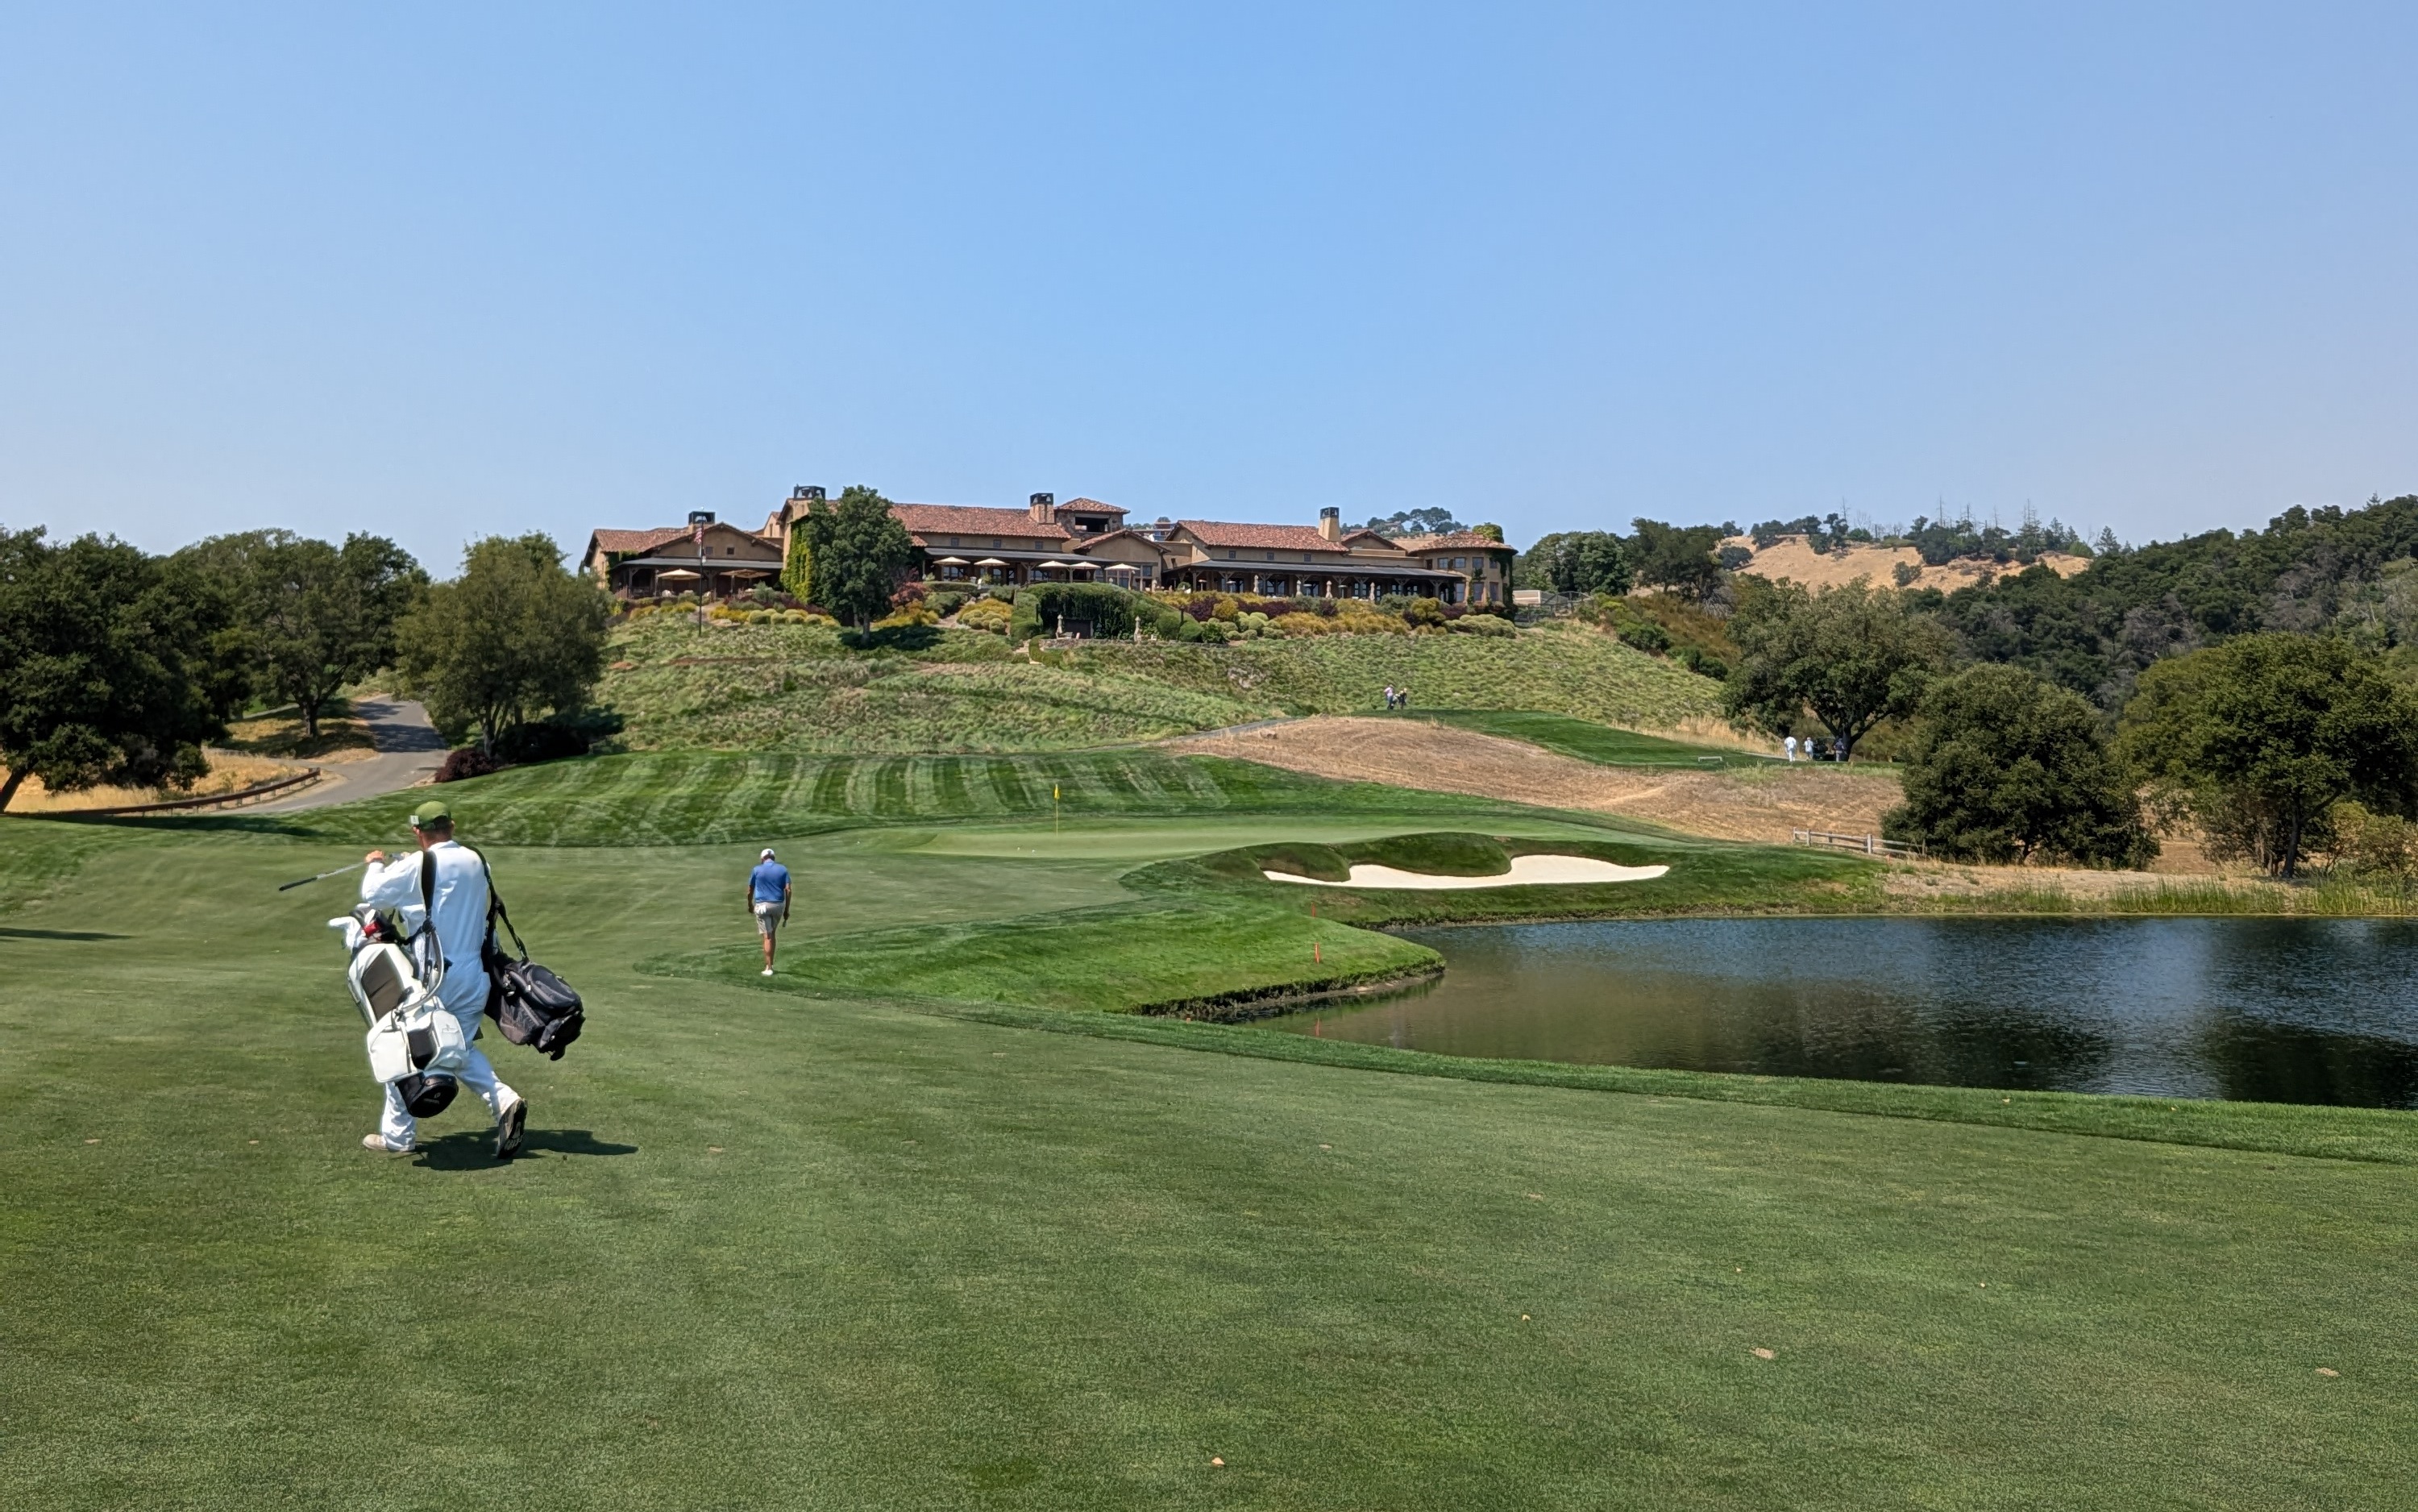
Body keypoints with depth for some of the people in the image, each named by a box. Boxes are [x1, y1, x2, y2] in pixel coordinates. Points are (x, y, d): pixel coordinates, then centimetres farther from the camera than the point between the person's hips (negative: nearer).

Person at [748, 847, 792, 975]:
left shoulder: (757, 870, 1)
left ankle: (769, 968, -6)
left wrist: (750, 906, 23)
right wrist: (787, 910, 2)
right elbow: (788, 890, -3)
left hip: (762, 906, -2)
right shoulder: (783, 869, 4)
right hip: (778, 905, 2)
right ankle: (770, 963, 24)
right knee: (772, 934, 20)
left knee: (767, 937, -2)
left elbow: (750, 891, 6)